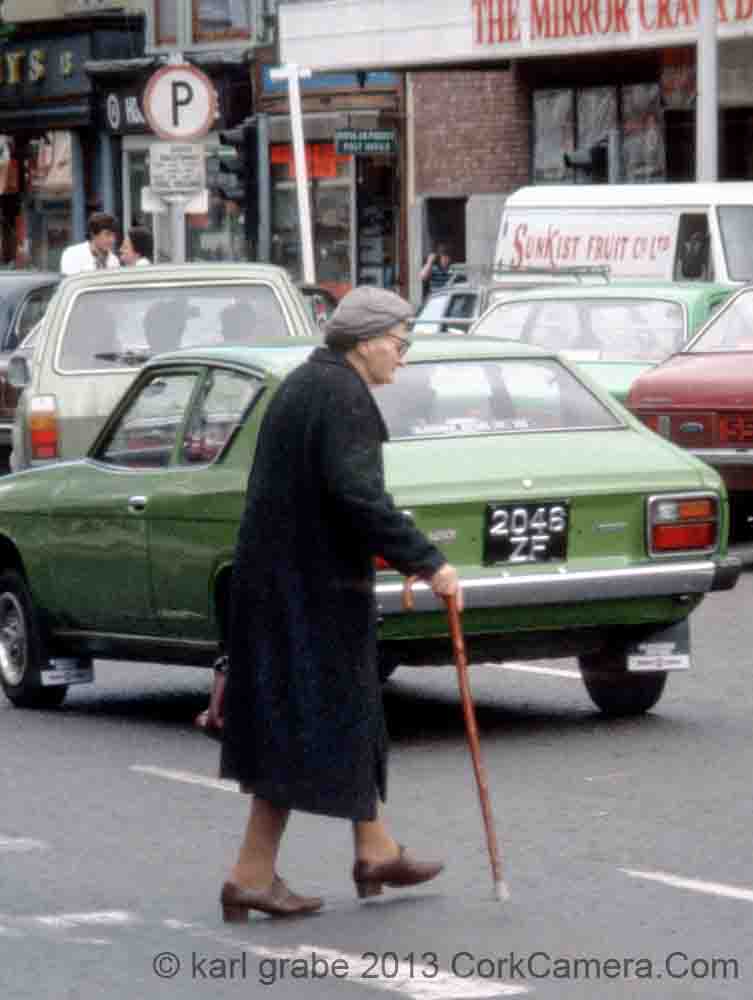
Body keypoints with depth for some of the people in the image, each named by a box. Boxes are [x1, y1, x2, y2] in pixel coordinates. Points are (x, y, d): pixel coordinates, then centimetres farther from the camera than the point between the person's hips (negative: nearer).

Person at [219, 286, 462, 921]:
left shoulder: (305, 384, 15)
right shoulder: (342, 395, -17)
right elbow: (357, 495, -27)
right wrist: (426, 563, -25)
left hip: (282, 577, 10)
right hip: (313, 587, -10)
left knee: (347, 715, 19)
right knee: (305, 726, -6)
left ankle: (376, 852, 29)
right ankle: (251, 879, -5)